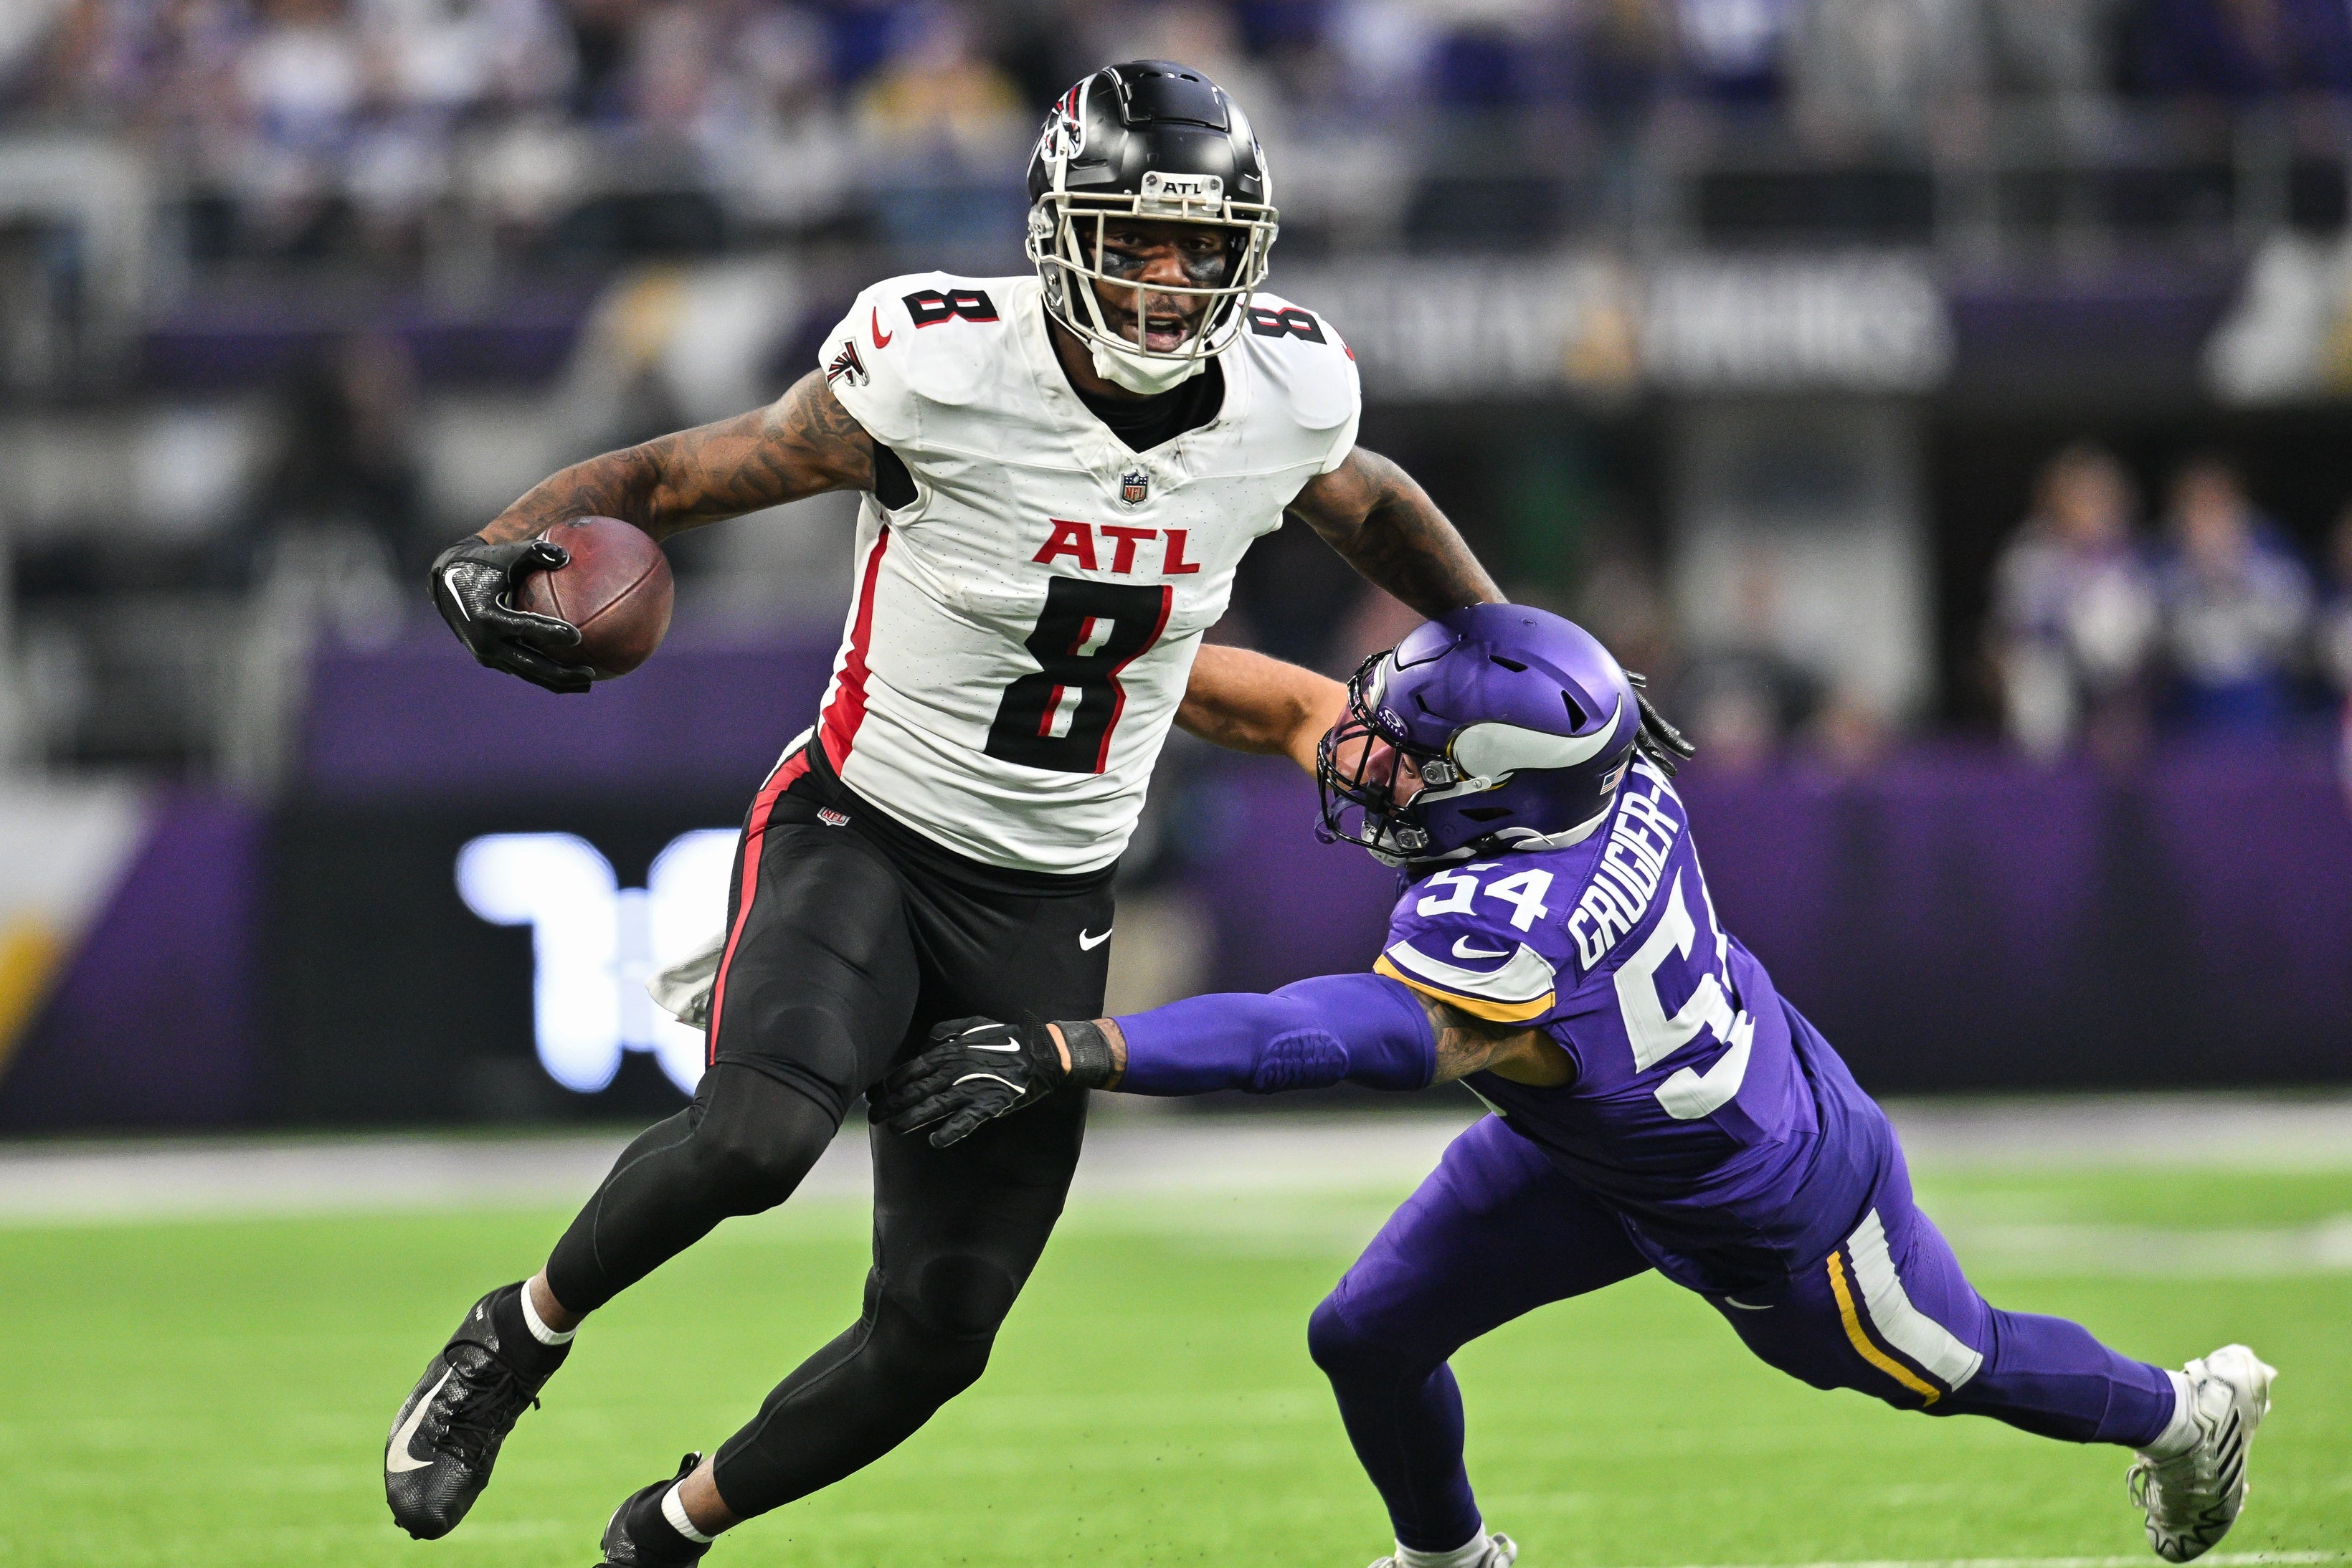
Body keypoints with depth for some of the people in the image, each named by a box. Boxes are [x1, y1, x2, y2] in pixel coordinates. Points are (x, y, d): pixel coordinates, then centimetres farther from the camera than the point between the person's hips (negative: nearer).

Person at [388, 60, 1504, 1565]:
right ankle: (523, 1334, -5)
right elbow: (673, 476, -12)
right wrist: (500, 547, -30)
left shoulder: (1280, 399, -6)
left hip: (1046, 912, 4)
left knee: (936, 1336, 2)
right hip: (863, 839, -4)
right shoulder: (943, 371, -19)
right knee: (758, 1134, -34)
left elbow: (1372, 507, 19)